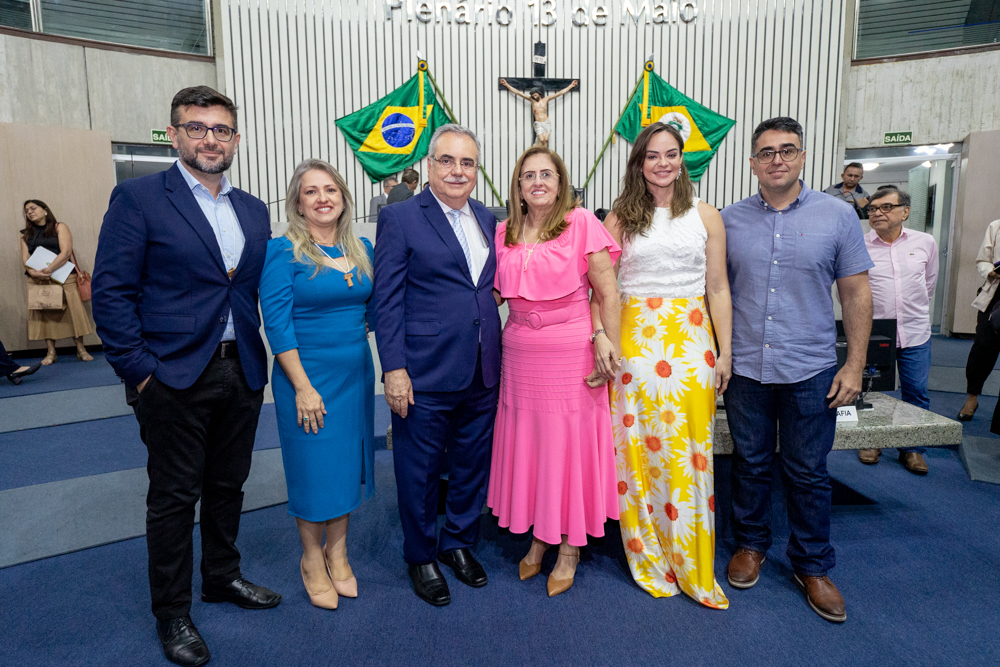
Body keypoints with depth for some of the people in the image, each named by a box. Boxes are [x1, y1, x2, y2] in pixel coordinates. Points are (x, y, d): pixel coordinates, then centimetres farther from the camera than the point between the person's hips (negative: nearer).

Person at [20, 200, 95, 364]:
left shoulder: (60, 227, 5)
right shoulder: (26, 235, 17)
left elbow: (66, 252, -9)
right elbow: (25, 258, 7)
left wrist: (49, 269, -21)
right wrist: (33, 272, -15)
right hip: (37, 280, 4)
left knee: (73, 311, -9)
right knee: (44, 314, -3)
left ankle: (81, 350, -5)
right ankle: (51, 353, 0)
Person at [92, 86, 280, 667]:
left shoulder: (255, 211, 10)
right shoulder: (138, 198, -5)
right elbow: (111, 291, -9)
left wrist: (261, 358, 4)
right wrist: (139, 369, -13)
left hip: (241, 373, 5)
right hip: (173, 378, -5)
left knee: (228, 485, 18)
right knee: (174, 496, 8)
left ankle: (223, 576, 39)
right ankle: (172, 612, 26)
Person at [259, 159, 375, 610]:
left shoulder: (361, 249, 6)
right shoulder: (282, 251, -10)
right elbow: (277, 321, -14)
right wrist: (303, 386, -16)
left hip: (356, 373, 5)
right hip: (307, 375, -5)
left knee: (347, 460, 14)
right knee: (313, 466, 6)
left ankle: (337, 550, 34)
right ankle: (312, 559, 29)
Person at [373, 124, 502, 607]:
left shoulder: (487, 219, 11)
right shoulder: (400, 218, -5)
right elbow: (386, 300, -9)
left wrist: (499, 355, 8)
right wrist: (394, 368, -14)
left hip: (483, 372, 5)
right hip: (426, 374, -5)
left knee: (473, 465, 18)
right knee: (420, 471, 11)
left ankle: (459, 543, 40)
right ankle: (421, 557, 33)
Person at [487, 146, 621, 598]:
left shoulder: (581, 222, -5)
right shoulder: (504, 233, 8)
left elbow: (607, 291, -5)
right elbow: (494, 293, 17)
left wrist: (610, 345, -9)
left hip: (572, 352, -4)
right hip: (520, 353, 4)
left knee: (570, 444, 6)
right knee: (526, 443, 11)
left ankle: (570, 548, 24)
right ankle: (538, 538, 31)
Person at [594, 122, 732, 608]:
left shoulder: (706, 217, 9)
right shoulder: (620, 218, 6)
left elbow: (718, 288, 8)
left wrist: (724, 351, 4)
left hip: (690, 340, 1)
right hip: (634, 339, 0)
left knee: (687, 451, 3)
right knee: (637, 447, 4)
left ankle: (690, 566, 20)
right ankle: (649, 557, 22)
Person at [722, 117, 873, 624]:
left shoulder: (838, 216, 0)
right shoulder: (729, 220, 3)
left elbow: (857, 294, 2)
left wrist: (854, 365, -2)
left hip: (810, 371, -1)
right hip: (744, 368, 1)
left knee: (808, 472, 9)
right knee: (749, 462, 14)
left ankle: (812, 566, 27)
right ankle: (750, 544, 34)